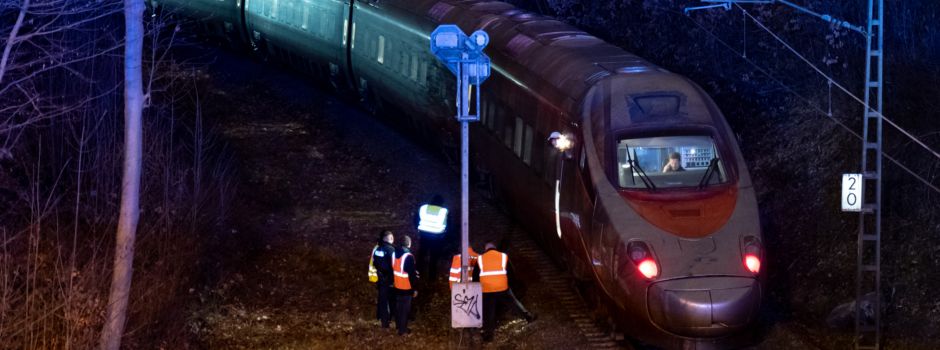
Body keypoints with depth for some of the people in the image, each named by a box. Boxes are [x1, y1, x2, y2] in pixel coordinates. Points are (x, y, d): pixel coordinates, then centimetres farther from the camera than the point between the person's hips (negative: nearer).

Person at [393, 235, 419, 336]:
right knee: (405, 308, 2)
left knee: (398, 307, 21)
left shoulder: (395, 254, 0)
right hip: (406, 287, -7)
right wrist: (414, 289, -12)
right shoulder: (409, 256, -24)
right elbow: (412, 274, -21)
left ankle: (398, 325, 35)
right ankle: (402, 330, 8)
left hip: (397, 286, 7)